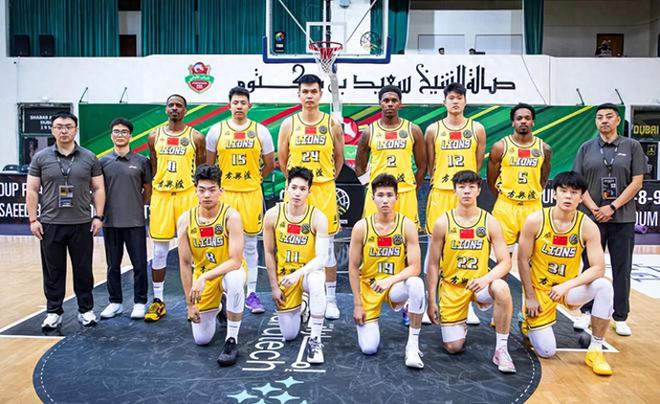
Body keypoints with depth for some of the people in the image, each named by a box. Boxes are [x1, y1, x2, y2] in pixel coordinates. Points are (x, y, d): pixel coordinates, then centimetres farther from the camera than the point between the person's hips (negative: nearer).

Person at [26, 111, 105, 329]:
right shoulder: (41, 158, 3)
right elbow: (32, 190, 4)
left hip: (82, 224, 0)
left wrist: (98, 216, -2)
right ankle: (53, 312, 20)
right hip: (50, 224, 0)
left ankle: (86, 310, 20)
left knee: (84, 270, 7)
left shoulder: (89, 158, 4)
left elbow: (98, 188, 5)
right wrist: (33, 219, -3)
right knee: (53, 271, 8)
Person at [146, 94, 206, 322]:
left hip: (187, 195, -2)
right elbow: (152, 170, 14)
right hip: (160, 196, 2)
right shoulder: (155, 137, 9)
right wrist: (149, 198, 9)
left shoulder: (196, 137, 2)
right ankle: (158, 301, 17)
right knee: (159, 252, 6)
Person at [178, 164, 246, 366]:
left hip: (229, 271, -3)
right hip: (202, 276, 3)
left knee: (235, 279, -41)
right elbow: (185, 263, -5)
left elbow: (236, 261, -26)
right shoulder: (185, 220, -12)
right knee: (201, 339, 2)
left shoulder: (231, 216, -22)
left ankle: (232, 340, -22)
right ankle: (216, 308, 37)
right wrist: (190, 302, -5)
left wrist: (205, 277, -37)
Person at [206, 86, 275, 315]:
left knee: (250, 245, 6)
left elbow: (269, 164, 10)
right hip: (224, 193, 0)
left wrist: (254, 180, 11)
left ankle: (251, 293, 15)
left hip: (252, 194, 0)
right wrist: (217, 186, 7)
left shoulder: (260, 131, 2)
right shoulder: (216, 131, 3)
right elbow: (209, 165, 11)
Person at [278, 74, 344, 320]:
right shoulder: (289, 124, 3)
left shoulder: (332, 124, 2)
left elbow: (339, 158, 10)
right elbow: (282, 160, 9)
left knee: (327, 248, 5)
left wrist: (326, 181, 7)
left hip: (324, 192, 0)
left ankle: (330, 299, 17)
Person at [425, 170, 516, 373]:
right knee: (453, 347, -4)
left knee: (501, 288, -36)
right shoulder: (442, 223, -7)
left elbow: (505, 262, -7)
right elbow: (433, 264, -2)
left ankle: (501, 349, -19)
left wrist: (486, 278, -28)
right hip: (451, 286, 0)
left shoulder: (490, 222, -5)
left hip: (480, 283, 0)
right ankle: (460, 324, 33)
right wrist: (431, 301, -4)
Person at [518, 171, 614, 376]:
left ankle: (595, 350, -14)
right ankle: (530, 323, 30)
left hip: (569, 287, 2)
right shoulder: (535, 221, -17)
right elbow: (523, 260, -10)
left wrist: (566, 286, -31)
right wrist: (530, 297, -9)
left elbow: (598, 268, -17)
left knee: (604, 286, -30)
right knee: (546, 351, -7)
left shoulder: (587, 227, -13)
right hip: (539, 289, -2)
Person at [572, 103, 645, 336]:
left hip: (623, 218, -1)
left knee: (622, 269, 5)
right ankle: (587, 312, 19)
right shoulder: (586, 148, 7)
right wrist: (594, 209, -9)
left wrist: (612, 207, -11)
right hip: (592, 217, 1)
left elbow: (637, 182, -2)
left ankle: (620, 318, 16)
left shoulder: (632, 146, 3)